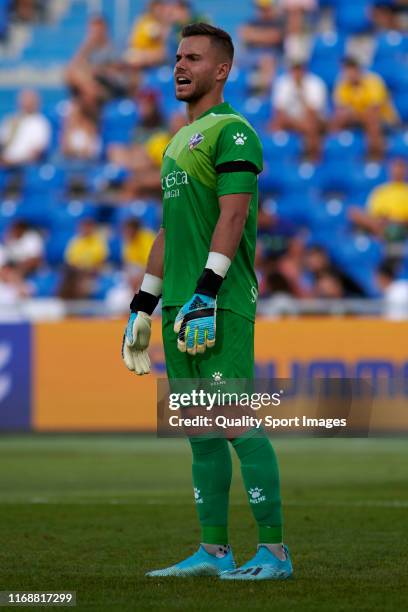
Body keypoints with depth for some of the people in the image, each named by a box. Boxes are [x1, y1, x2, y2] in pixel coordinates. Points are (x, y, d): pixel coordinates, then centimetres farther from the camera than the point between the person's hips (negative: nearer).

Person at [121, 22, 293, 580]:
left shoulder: (231, 131, -6)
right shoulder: (179, 140, 22)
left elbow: (232, 217, -16)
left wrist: (206, 292, -23)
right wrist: (143, 306, 23)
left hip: (221, 303, -9)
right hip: (180, 303, 9)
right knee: (199, 430, 9)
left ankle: (274, 551, -9)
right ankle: (214, 551, 13)